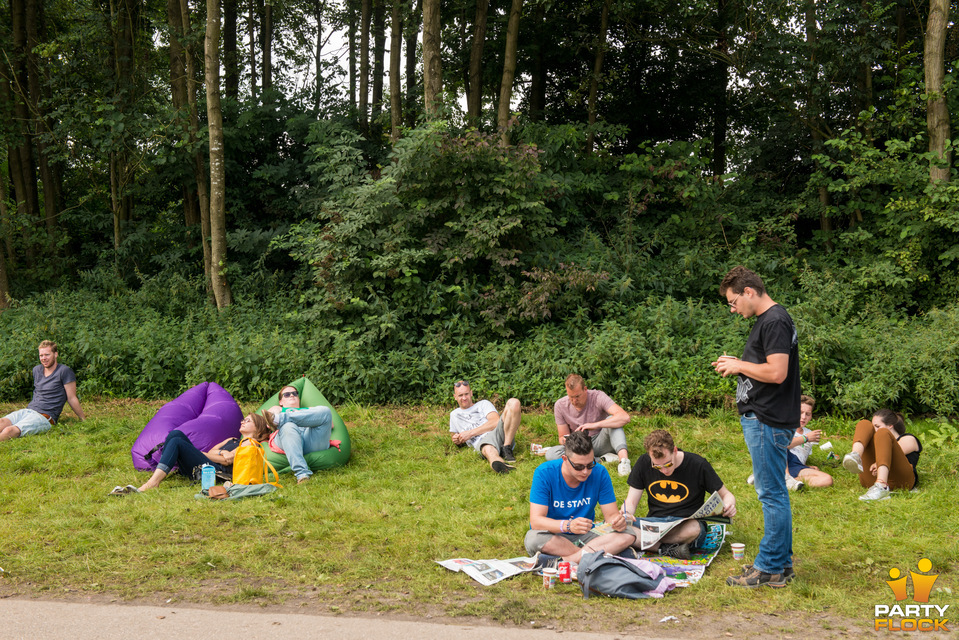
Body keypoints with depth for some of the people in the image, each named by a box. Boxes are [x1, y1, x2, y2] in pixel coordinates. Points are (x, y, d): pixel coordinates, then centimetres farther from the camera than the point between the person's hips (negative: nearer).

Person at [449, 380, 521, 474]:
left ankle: (507, 448, -29)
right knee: (489, 451, -42)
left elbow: (495, 422, 6)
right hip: (482, 441, -1)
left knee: (513, 402, -25)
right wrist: (456, 440, 13)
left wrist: (470, 433, -1)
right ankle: (498, 463, -81)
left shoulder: (483, 404, 26)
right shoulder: (454, 414, 35)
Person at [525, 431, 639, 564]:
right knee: (534, 538, -37)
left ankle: (564, 561, -29)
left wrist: (618, 521, -30)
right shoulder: (544, 473, -18)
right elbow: (536, 521, -24)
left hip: (585, 536, 4)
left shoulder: (599, 473, -8)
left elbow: (610, 514, -4)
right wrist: (568, 525, -42)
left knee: (629, 534, -20)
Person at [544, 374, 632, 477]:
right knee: (550, 454, -26)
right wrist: (564, 440, -26)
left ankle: (624, 459, -45)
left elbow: (625, 417, -31)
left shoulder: (597, 397, -17)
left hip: (600, 442, -2)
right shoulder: (560, 406, -7)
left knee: (611, 419, -28)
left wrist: (595, 425, -42)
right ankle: (604, 459, -27)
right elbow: (562, 437, 1)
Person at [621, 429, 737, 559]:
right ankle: (666, 549, -28)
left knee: (693, 528, -40)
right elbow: (631, 501, 5)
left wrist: (729, 506, -18)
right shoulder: (644, 463, 2)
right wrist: (626, 514, -19)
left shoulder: (698, 465, -5)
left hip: (688, 523, -2)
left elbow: (725, 494, 6)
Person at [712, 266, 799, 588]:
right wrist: (737, 365, 11)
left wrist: (739, 365, -12)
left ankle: (769, 568, 4)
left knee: (772, 494, -3)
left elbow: (777, 372, -24)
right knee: (774, 493, 15)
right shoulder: (766, 320, 17)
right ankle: (780, 562, 24)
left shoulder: (775, 322, -16)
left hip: (767, 422, -11)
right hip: (761, 418, 11)